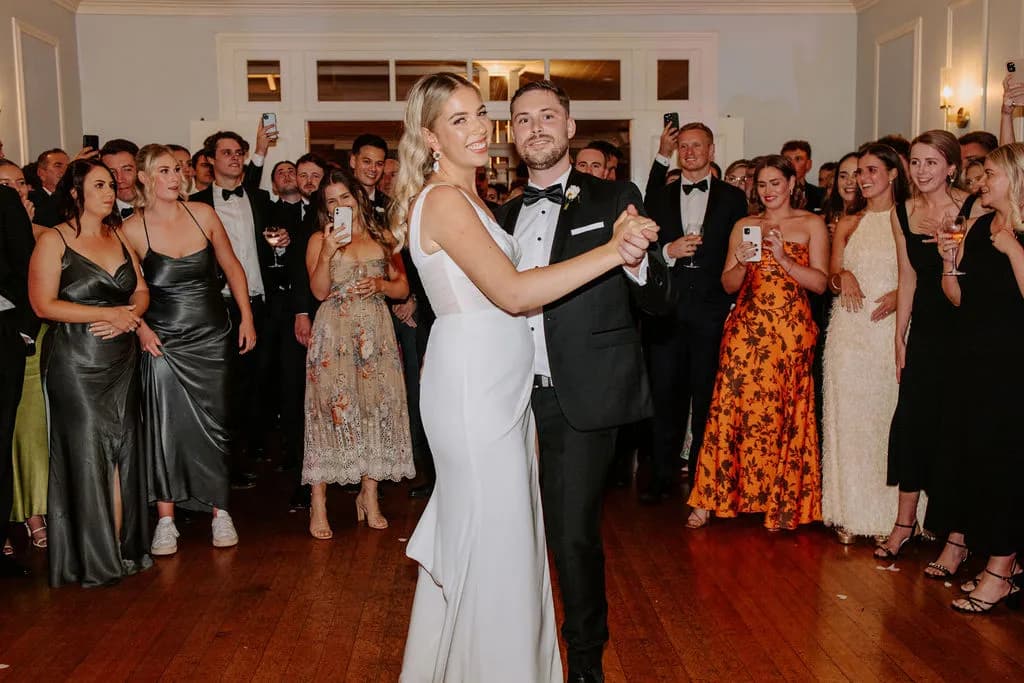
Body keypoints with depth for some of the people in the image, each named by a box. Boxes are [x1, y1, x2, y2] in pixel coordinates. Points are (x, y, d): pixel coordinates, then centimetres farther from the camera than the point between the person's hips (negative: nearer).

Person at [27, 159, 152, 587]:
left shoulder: (119, 236, 12)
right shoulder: (53, 241, -4)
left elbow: (141, 292, 13)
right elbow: (44, 304, -12)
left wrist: (129, 316, -9)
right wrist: (110, 313, -15)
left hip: (122, 361, 5)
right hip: (75, 363, -5)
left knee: (120, 452, 6)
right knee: (85, 454, -2)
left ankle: (119, 548, 15)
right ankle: (93, 557, 9)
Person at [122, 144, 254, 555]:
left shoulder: (203, 214, 0)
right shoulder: (132, 229, -6)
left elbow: (232, 267, 9)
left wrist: (246, 318, 6)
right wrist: (140, 327, -8)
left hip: (210, 337, 2)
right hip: (162, 342, -2)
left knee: (213, 425, 5)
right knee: (164, 428, -2)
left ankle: (219, 513, 18)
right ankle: (166, 519, 11)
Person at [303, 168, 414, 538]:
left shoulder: (383, 237, 11)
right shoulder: (319, 239, 5)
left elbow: (403, 287, 11)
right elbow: (319, 291, -6)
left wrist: (380, 284, -8)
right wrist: (327, 253, -18)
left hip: (376, 333, 3)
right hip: (334, 334, -2)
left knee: (376, 408, 3)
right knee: (330, 409, -6)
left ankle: (369, 497, 14)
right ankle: (319, 505, -1)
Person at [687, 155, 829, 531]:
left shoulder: (812, 224, 6)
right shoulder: (744, 226, 13)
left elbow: (820, 282, -2)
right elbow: (728, 284, 11)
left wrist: (784, 260, -14)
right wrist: (743, 263, -8)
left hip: (791, 330, -1)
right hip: (746, 328, 2)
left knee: (786, 413, 0)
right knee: (732, 407, -5)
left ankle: (782, 501, 13)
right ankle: (712, 495, 2)